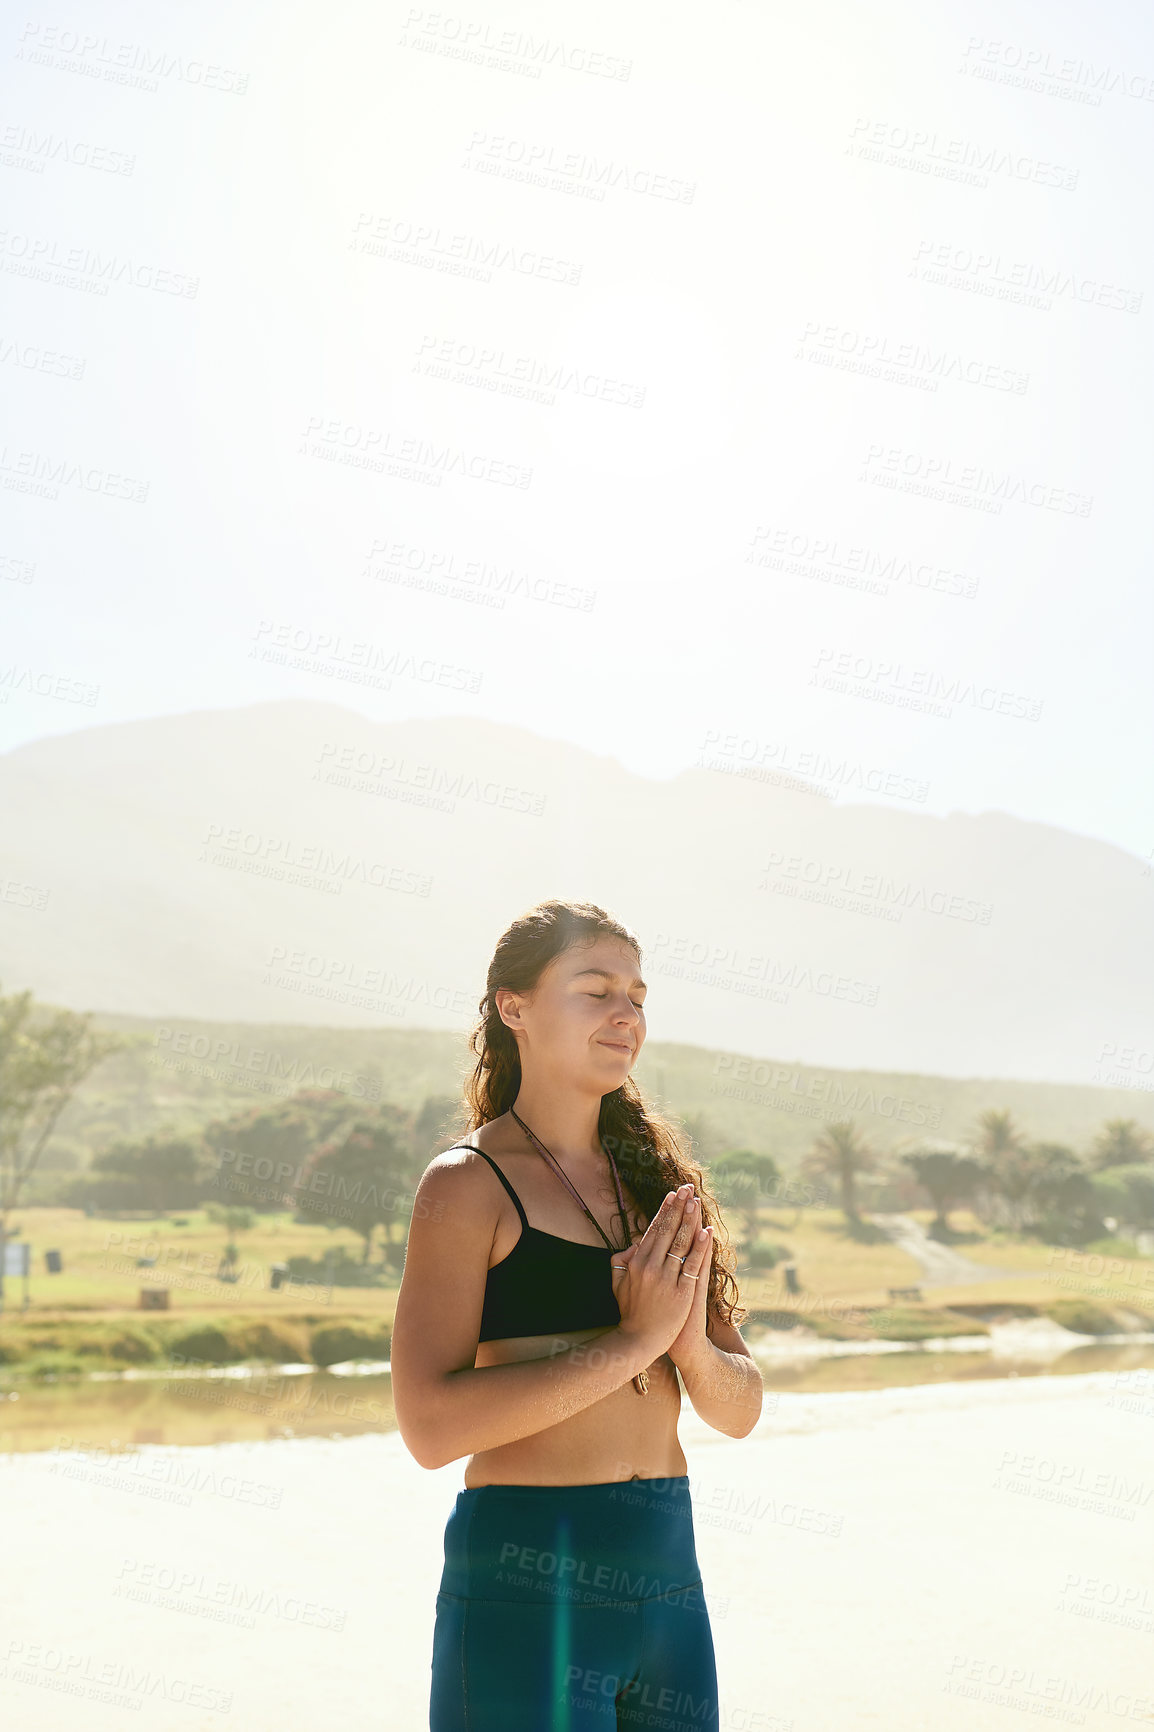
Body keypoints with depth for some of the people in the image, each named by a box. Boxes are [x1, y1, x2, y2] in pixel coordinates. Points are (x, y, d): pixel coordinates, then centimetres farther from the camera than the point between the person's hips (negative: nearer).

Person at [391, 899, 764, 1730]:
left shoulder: (654, 1178, 11)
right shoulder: (468, 1184, -7)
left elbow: (741, 1408, 10)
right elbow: (430, 1424, -18)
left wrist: (692, 1346, -11)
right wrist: (631, 1342, -19)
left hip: (670, 1574, 6)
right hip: (527, 1584, -6)